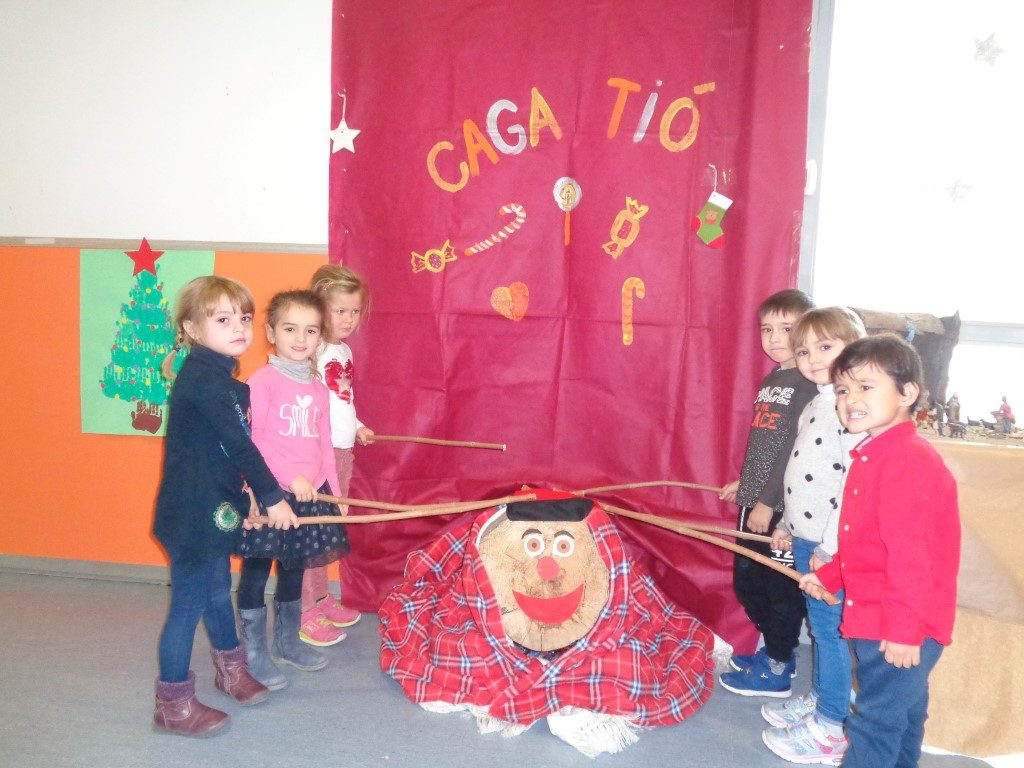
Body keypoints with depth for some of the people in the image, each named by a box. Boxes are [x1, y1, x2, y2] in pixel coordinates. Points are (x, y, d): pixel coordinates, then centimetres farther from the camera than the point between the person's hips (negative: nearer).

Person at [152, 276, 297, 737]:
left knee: (218, 590, 24)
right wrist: (272, 498, -15)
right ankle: (173, 704, 18)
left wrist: (246, 492, 11)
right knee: (189, 603, 3)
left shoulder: (220, 379, 8)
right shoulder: (201, 380, -21)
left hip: (215, 508, 9)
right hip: (192, 512, -9)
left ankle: (231, 669, 43)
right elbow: (238, 443, -21)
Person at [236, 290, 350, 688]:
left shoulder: (318, 388, 9)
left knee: (294, 568, 19)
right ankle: (254, 652, 19)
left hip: (310, 494, 6)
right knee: (256, 570, 5)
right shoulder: (262, 381, -10)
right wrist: (290, 478, -23)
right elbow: (251, 441, -16)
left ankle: (287, 641, 36)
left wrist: (334, 492, 11)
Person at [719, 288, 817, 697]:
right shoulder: (770, 380, 12)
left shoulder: (808, 385, -14)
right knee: (747, 582, 18)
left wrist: (768, 501, -19)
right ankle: (775, 649, 36)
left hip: (782, 509, -9)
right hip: (755, 501, 9)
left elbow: (796, 450, -19)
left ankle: (777, 670, 19)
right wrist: (743, 482, 22)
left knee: (781, 588, 4)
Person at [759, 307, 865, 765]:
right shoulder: (814, 405, 12)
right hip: (805, 539, 9)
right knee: (820, 626, 20)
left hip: (831, 546, -9)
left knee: (830, 629, 1)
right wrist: (787, 525, 20)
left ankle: (829, 728, 14)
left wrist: (829, 548, -22)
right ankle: (818, 699, 35)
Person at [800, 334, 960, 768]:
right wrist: (828, 577, 15)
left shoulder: (906, 460, -23)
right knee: (903, 712, 25)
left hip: (897, 632, -10)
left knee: (875, 722, -1)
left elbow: (909, 553, -26)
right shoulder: (872, 456, 9)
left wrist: (902, 629, -25)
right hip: (878, 619, 10)